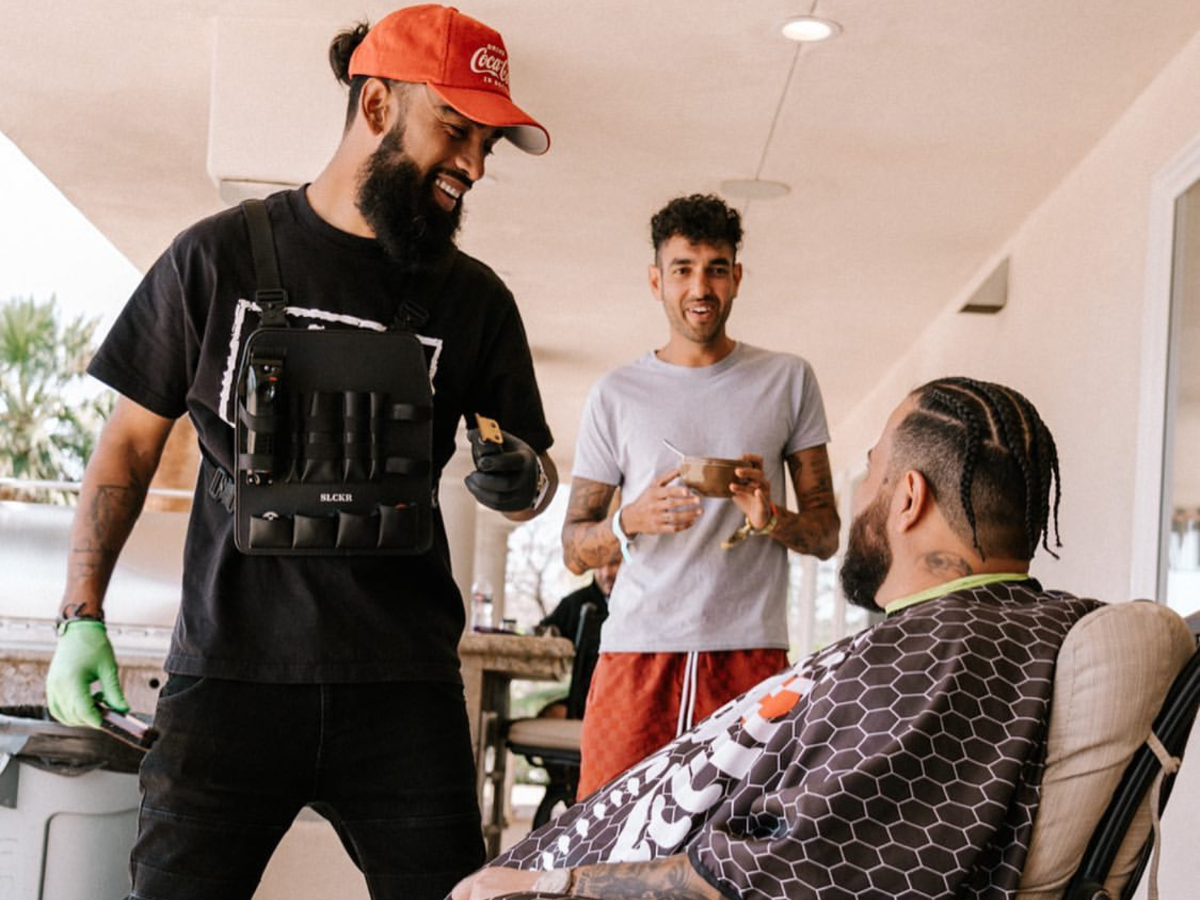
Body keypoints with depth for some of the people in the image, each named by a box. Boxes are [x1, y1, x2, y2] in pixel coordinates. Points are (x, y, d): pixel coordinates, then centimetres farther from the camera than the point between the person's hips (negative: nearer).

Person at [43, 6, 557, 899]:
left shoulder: (473, 298, 7)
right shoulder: (218, 256, 3)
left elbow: (528, 485, 14)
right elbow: (130, 441, 8)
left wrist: (524, 482, -10)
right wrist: (81, 613, 2)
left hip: (401, 685, 2)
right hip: (230, 668, -1)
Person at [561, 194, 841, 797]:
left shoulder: (788, 380, 11)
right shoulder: (615, 395, 10)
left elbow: (826, 535, 10)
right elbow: (574, 551, 9)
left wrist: (770, 518, -11)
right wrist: (632, 521, -12)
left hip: (751, 654, 0)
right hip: (635, 650, 0)